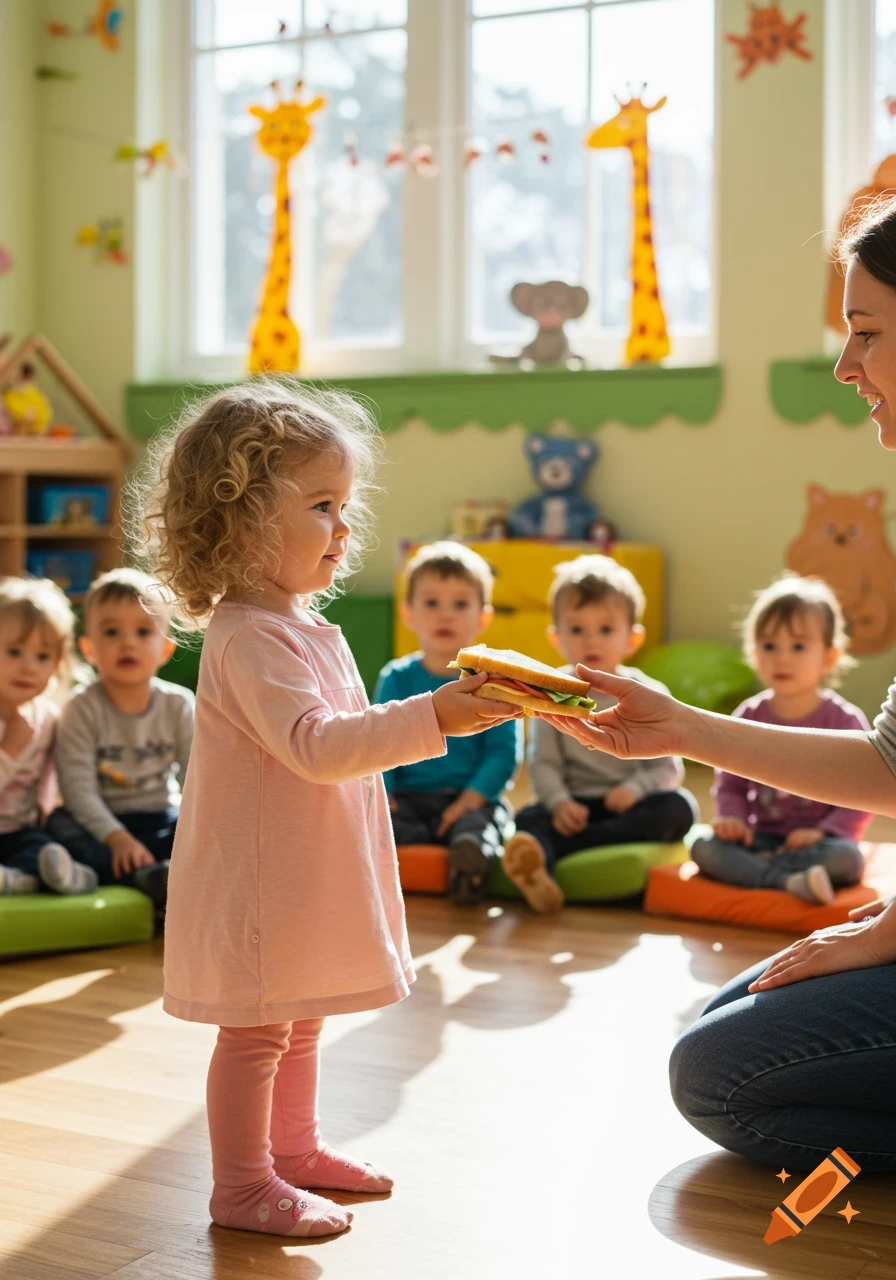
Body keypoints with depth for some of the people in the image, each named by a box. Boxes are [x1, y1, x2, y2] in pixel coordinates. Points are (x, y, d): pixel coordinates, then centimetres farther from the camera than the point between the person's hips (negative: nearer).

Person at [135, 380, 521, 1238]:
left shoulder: (305, 627, 11)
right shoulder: (250, 637, -23)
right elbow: (315, 744, -32)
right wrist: (431, 718, -36)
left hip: (306, 875, 10)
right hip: (257, 877, -10)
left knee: (300, 1020, 22)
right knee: (255, 1031, 1)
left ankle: (293, 1149, 37)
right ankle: (241, 1185, 13)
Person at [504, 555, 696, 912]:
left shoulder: (648, 696, 4)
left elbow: (668, 767, 1)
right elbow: (544, 763, -1)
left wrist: (636, 788, -20)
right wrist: (559, 803, -21)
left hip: (627, 805, 0)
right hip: (574, 805, 0)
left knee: (680, 806, -29)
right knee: (529, 818, -29)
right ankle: (540, 880, -66)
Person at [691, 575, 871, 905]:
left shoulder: (845, 721, -4)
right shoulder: (748, 718, 5)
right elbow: (730, 784, 13)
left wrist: (824, 832, -18)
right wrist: (732, 818, -8)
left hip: (814, 842, -3)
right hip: (762, 837, 3)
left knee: (847, 857, -35)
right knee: (703, 847, -24)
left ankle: (753, 868, -24)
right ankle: (791, 881, -35)